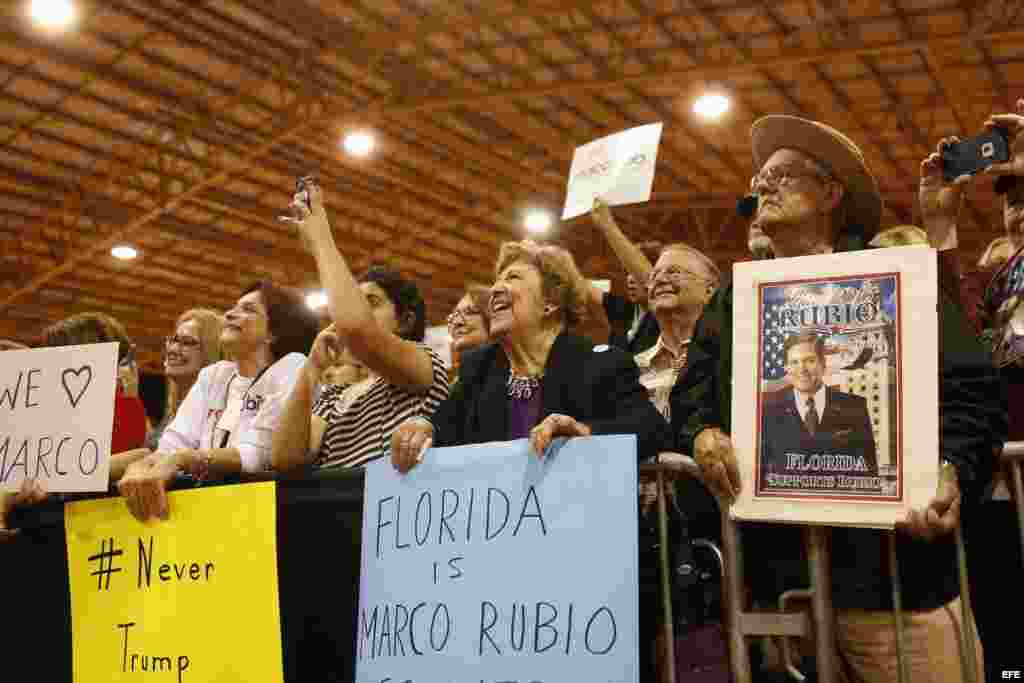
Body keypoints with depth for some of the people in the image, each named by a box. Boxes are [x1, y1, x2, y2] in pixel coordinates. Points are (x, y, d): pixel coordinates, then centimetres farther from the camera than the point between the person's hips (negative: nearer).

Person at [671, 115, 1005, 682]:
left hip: (884, 560, -4)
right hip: (773, 566, 4)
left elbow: (971, 391, -3)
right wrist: (703, 435, -8)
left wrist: (951, 473, -21)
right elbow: (691, 391, 15)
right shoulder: (733, 298, 19)